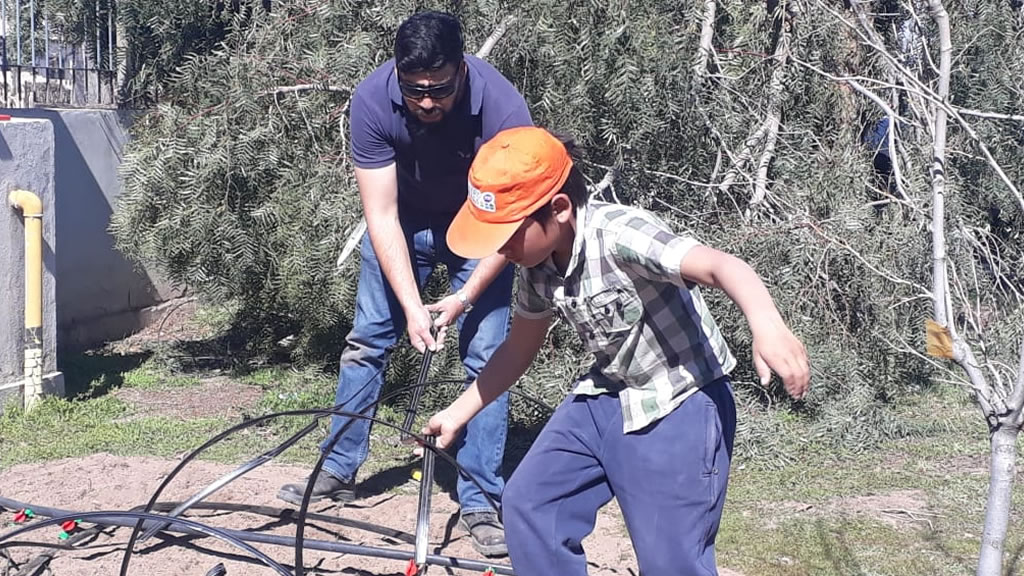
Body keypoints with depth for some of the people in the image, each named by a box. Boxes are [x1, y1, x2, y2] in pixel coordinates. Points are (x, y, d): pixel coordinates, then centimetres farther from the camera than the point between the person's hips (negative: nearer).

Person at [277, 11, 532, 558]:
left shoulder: (503, 109, -34)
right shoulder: (373, 99, -29)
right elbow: (381, 215, -25)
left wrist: (464, 297, -32)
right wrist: (411, 305, -32)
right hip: (404, 220, 2)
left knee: (485, 356, -8)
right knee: (366, 340, 4)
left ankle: (479, 502, -1)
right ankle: (339, 471, 19)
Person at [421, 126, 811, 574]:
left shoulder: (619, 235, -28)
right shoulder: (538, 266, -4)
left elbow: (719, 266, -43)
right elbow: (519, 348, 14)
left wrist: (767, 327, -63)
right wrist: (458, 413, 16)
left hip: (680, 406, -8)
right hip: (605, 398, 8)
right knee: (527, 503, 8)